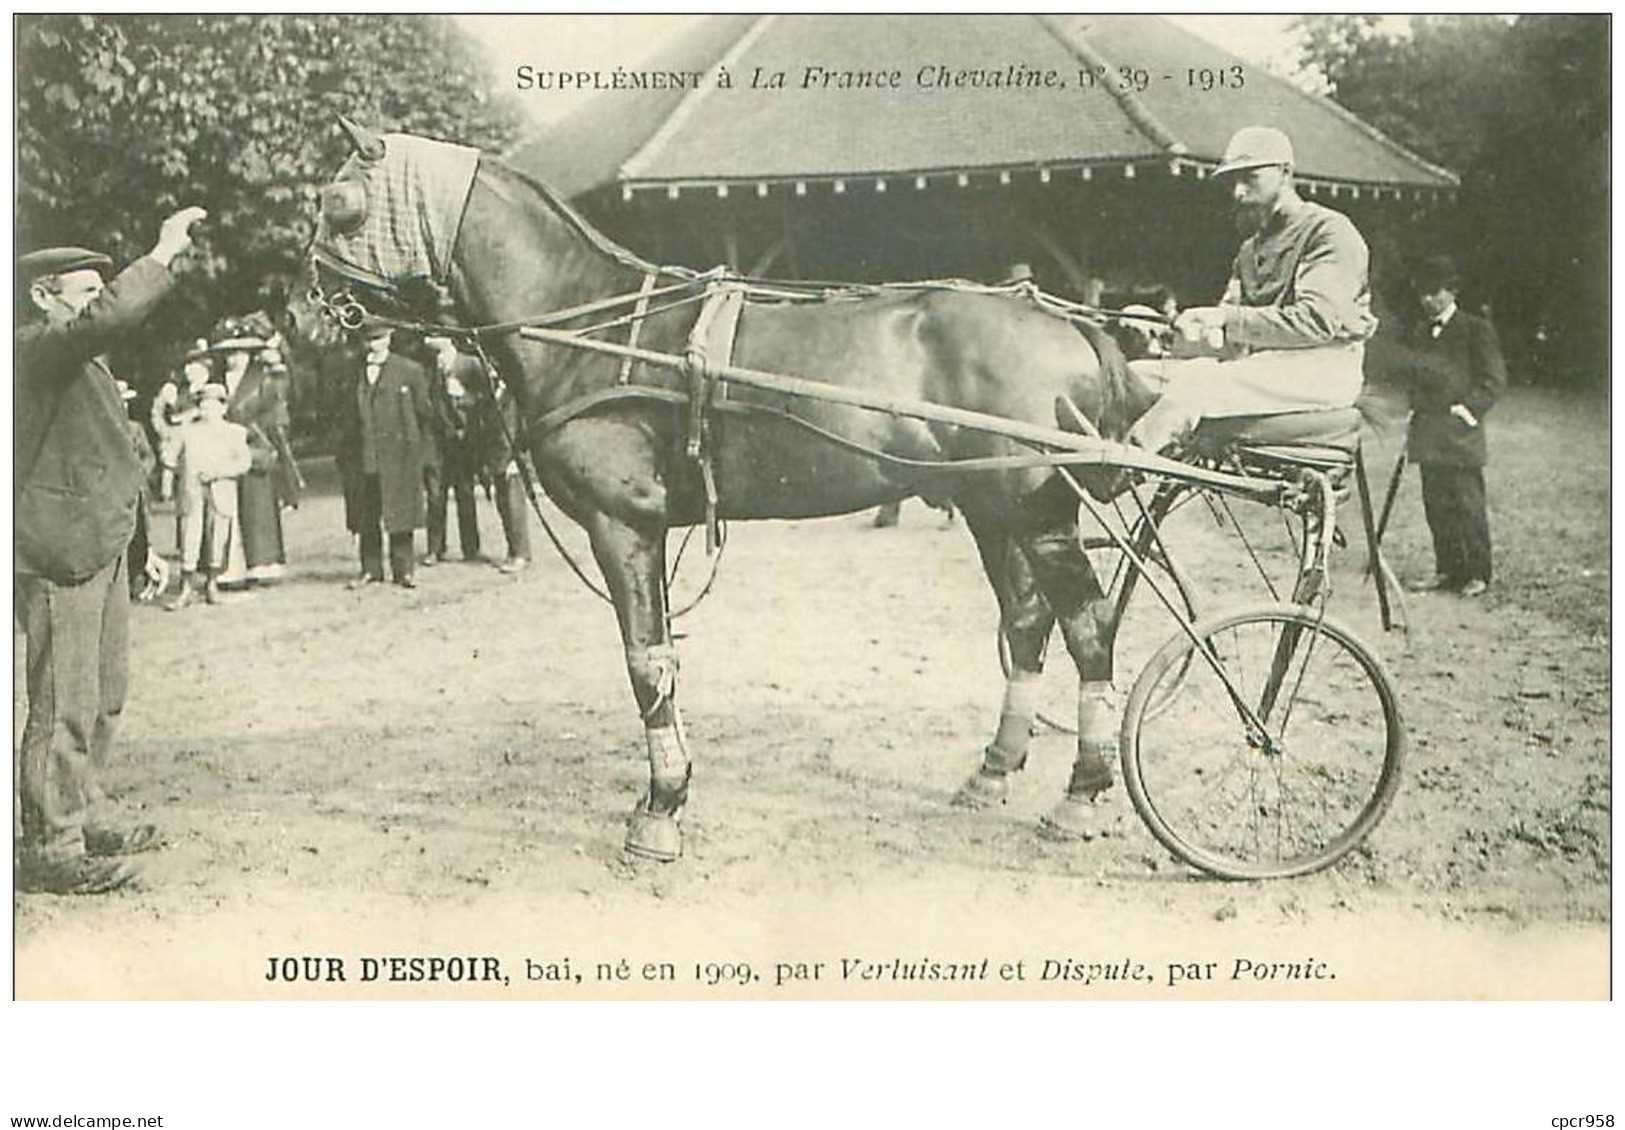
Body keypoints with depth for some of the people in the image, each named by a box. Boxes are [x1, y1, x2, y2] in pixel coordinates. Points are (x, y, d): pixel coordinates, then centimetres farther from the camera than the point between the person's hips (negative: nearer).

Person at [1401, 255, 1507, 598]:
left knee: (1468, 505, -5)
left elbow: (1494, 379, -4)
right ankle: (1447, 571, 14)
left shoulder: (1476, 329, -1)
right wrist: (1415, 413, 12)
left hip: (1461, 436, -6)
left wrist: (1467, 410, -12)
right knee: (1436, 505, 6)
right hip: (1428, 435, 6)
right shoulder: (1421, 334, 17)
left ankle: (1477, 574, 2)